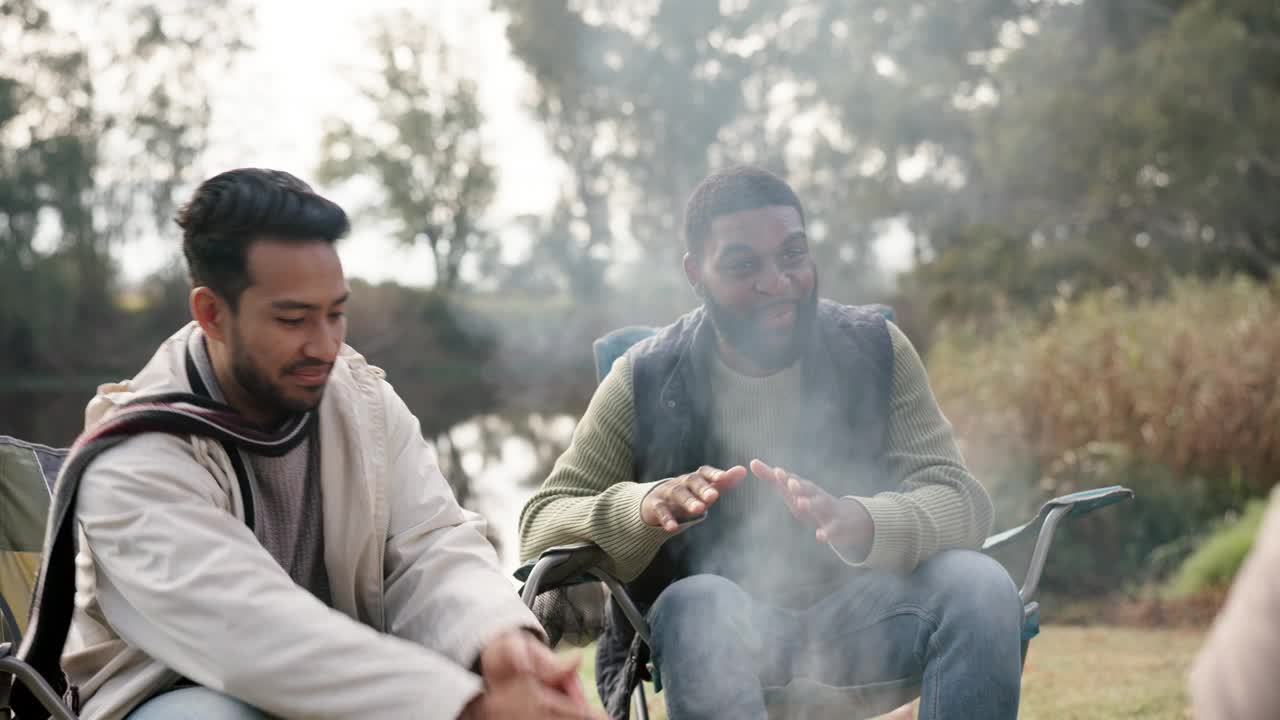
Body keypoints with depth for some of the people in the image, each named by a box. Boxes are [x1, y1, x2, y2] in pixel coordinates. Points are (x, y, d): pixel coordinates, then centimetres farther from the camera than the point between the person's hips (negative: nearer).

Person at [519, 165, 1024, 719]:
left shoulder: (876, 350, -2)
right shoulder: (645, 382, -3)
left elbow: (959, 500, -12)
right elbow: (539, 531, -6)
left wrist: (854, 523, -35)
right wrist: (647, 506, -29)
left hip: (854, 611, 2)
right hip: (715, 626, -2)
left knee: (980, 585, -27)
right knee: (697, 605, -36)